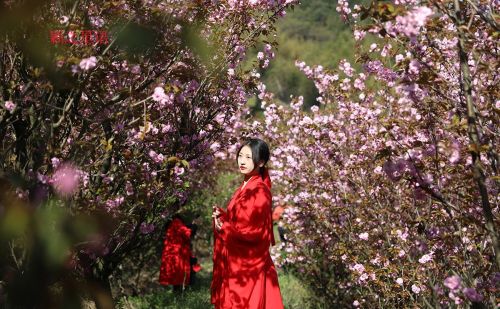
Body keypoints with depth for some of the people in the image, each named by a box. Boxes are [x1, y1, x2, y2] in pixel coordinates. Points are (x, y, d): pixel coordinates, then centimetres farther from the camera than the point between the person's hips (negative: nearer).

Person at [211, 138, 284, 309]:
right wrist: (221, 215, -1)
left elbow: (254, 231, -19)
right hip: (236, 261, 9)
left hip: (249, 264, -9)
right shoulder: (244, 187, 10)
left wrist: (223, 228, -10)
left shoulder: (260, 191, -17)